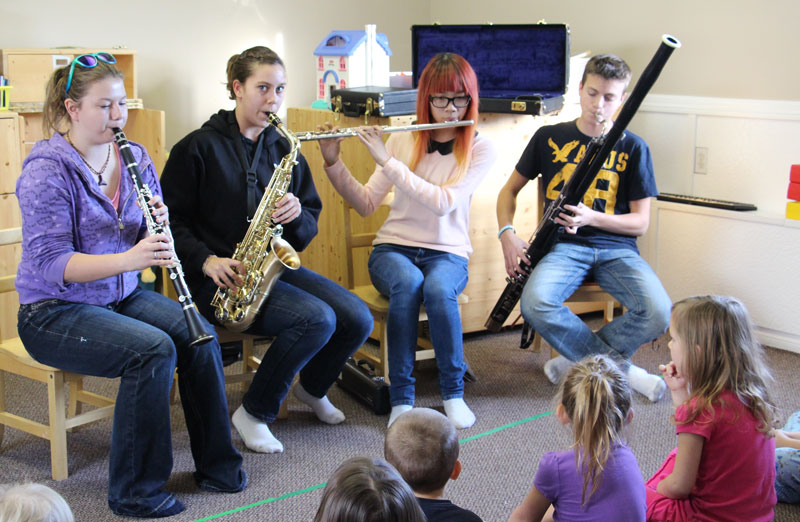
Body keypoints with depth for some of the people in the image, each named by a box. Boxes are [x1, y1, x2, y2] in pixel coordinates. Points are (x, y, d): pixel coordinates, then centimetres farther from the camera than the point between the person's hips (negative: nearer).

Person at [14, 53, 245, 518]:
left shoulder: (135, 159, 5)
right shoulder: (47, 171, -15)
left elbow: (151, 241, 9)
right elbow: (50, 262, -22)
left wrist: (159, 227, -16)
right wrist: (128, 258, -35)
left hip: (124, 296, 6)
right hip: (55, 313, -6)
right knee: (153, 350, -28)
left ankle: (217, 463, 0)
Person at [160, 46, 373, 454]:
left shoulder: (284, 150, 12)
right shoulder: (199, 148, -3)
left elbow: (309, 229, 12)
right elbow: (171, 220, -4)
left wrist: (296, 215, -11)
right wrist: (206, 260, -18)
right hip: (225, 276, -6)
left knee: (358, 319, -13)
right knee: (317, 318, -27)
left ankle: (312, 387, 19)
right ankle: (254, 413, -8)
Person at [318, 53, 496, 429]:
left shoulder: (480, 149, -2)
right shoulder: (403, 140, 4)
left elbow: (444, 203, -19)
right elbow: (366, 204, 1)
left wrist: (386, 160, -21)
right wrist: (332, 161, -13)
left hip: (447, 253, -1)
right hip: (393, 247, 1)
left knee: (437, 288, -36)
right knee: (408, 282, -35)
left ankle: (453, 391, -15)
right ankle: (401, 396, -24)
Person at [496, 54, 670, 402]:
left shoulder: (632, 147, 6)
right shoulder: (550, 138, 8)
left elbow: (640, 222, 4)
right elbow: (510, 190, 16)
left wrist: (591, 217, -14)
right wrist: (506, 232, -5)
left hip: (616, 247, 0)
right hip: (564, 243, 0)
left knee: (657, 313, -28)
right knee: (535, 304, -34)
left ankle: (576, 362, -5)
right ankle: (620, 367, -14)